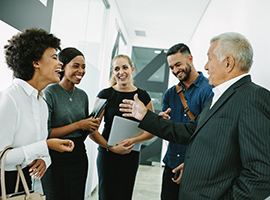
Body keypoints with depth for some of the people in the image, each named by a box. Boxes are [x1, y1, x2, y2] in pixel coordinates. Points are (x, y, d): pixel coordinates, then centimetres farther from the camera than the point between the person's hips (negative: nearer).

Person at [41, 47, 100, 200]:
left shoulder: (83, 95, 9)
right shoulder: (49, 93, -11)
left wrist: (92, 126, -4)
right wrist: (78, 125, -17)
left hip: (79, 156, 6)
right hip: (55, 158, -6)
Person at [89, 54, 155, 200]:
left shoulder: (143, 96, 2)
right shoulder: (105, 95, -3)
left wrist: (133, 140, -13)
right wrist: (111, 147, -14)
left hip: (131, 156, 2)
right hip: (107, 155, -1)